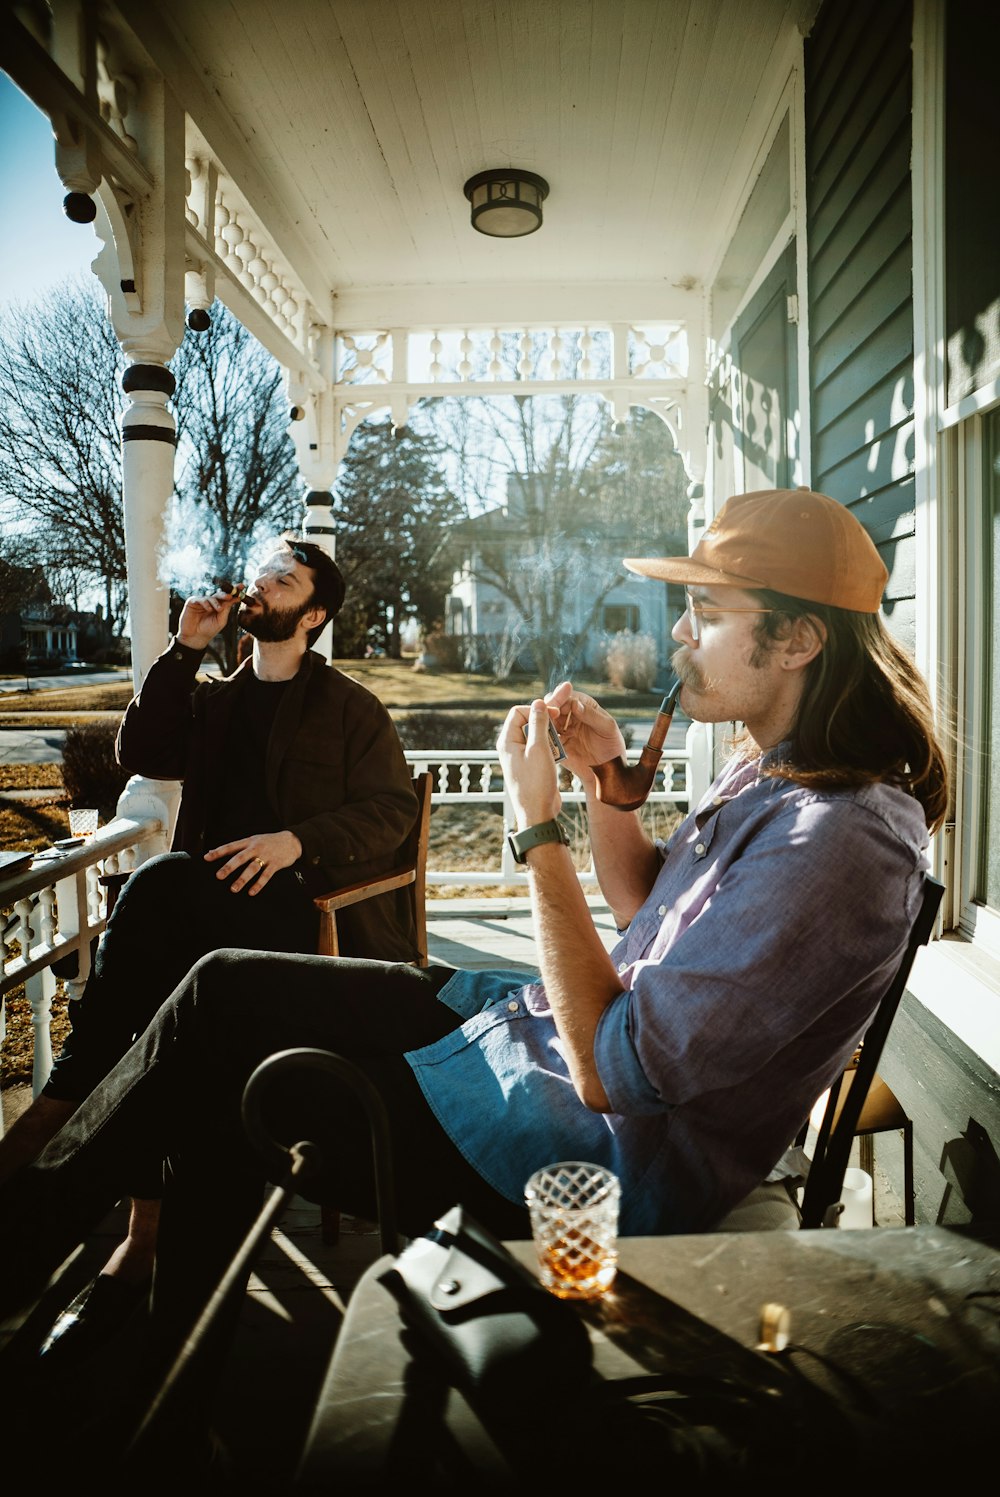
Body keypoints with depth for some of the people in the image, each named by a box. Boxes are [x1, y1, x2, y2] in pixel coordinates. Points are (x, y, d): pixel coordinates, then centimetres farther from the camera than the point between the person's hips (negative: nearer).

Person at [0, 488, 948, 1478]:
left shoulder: (834, 843, -28)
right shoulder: (772, 767, 2)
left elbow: (617, 1068, -26)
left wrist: (539, 824, -23)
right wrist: (606, 782, -1)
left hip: (603, 1149, -9)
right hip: (545, 1022, 9)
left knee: (220, 1097, 2)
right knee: (223, 990, 5)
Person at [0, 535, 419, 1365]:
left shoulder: (351, 710, 9)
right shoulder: (215, 700, 24)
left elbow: (392, 809, -1)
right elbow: (141, 753, 10)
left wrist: (297, 840, -18)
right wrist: (185, 649, 6)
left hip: (309, 906, -4)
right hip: (210, 908, 5)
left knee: (162, 883, -33)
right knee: (168, 993, -31)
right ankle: (143, 1240, -31)